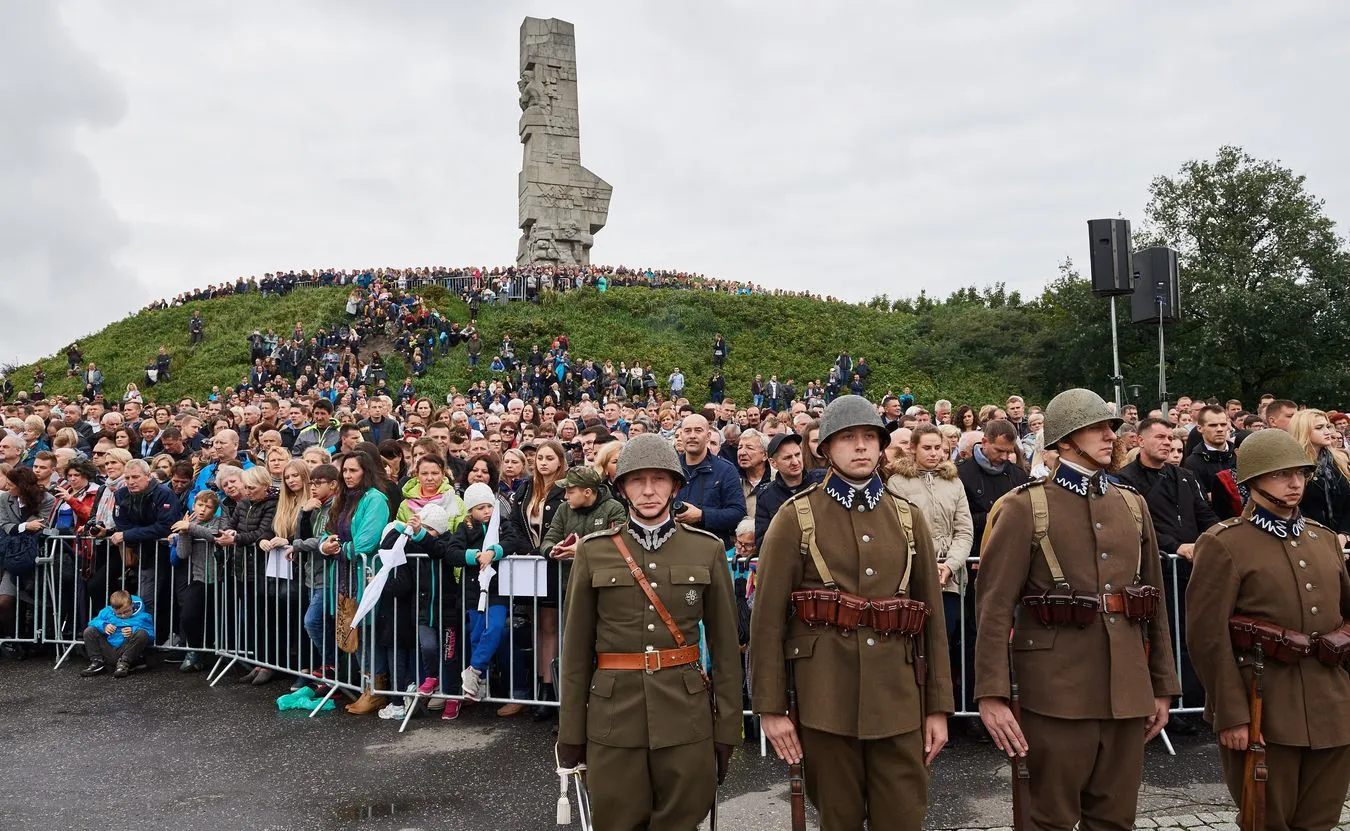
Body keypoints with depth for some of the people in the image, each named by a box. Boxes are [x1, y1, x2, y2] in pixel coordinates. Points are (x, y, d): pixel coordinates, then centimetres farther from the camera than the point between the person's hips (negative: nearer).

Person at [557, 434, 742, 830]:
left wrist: (727, 726, 2)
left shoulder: (708, 549, 1)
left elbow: (724, 644, 3)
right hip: (614, 714, 0)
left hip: (686, 712, 0)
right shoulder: (594, 550, 0)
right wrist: (571, 730, 3)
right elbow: (577, 646, 3)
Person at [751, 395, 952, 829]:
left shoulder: (909, 517, 8)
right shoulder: (795, 518, -2)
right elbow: (768, 618, -3)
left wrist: (939, 705, 6)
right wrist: (771, 707, -5)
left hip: (899, 697, 3)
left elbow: (933, 614, 9)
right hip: (826, 698, -2)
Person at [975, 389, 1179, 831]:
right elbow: (995, 606, -9)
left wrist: (1163, 686, 13)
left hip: (1128, 687, 5)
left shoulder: (1133, 505, 13)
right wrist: (992, 694, -15)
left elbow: (1156, 602, 16)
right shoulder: (1025, 507, -5)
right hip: (1059, 690, -5)